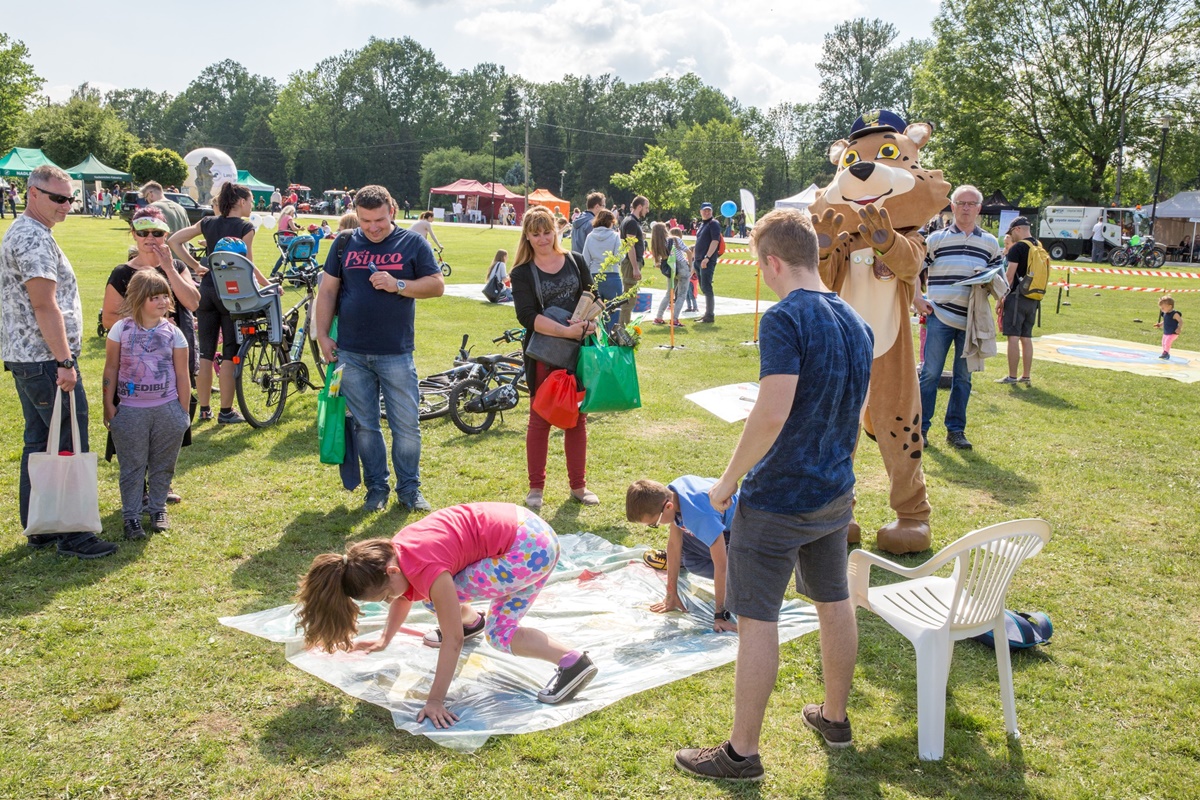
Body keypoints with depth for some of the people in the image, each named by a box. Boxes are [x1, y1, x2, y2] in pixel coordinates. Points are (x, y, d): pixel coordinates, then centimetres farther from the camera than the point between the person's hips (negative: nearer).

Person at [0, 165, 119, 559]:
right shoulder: (35, 239, -16)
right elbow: (45, 306, -22)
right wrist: (65, 362, -22)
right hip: (46, 361, -11)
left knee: (39, 443, 14)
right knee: (71, 445, -5)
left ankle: (38, 528, 22)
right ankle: (73, 534, 1)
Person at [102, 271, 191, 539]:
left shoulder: (173, 333, -1)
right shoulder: (121, 329, -3)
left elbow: (182, 374, 2)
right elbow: (111, 369, 2)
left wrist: (183, 411, 1)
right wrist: (108, 406, 0)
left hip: (167, 409, 1)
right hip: (131, 411, -1)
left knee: (162, 465, 11)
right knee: (132, 467, 6)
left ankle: (158, 509, 26)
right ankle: (131, 516, 13)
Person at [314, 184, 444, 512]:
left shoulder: (413, 243, 2)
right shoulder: (345, 245, 8)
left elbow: (437, 285, -1)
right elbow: (327, 291, 10)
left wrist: (398, 285, -15)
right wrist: (322, 336, 4)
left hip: (396, 353, -2)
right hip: (351, 353, 2)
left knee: (407, 426, 1)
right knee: (365, 425, 8)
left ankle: (410, 488, 15)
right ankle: (376, 488, 20)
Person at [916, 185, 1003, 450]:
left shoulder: (990, 243, 11)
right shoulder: (936, 239, 3)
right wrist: (916, 300, -6)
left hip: (971, 321, 3)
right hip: (940, 317, -3)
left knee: (963, 376, 9)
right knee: (930, 373, -1)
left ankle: (956, 429, 18)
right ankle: (920, 428, 7)